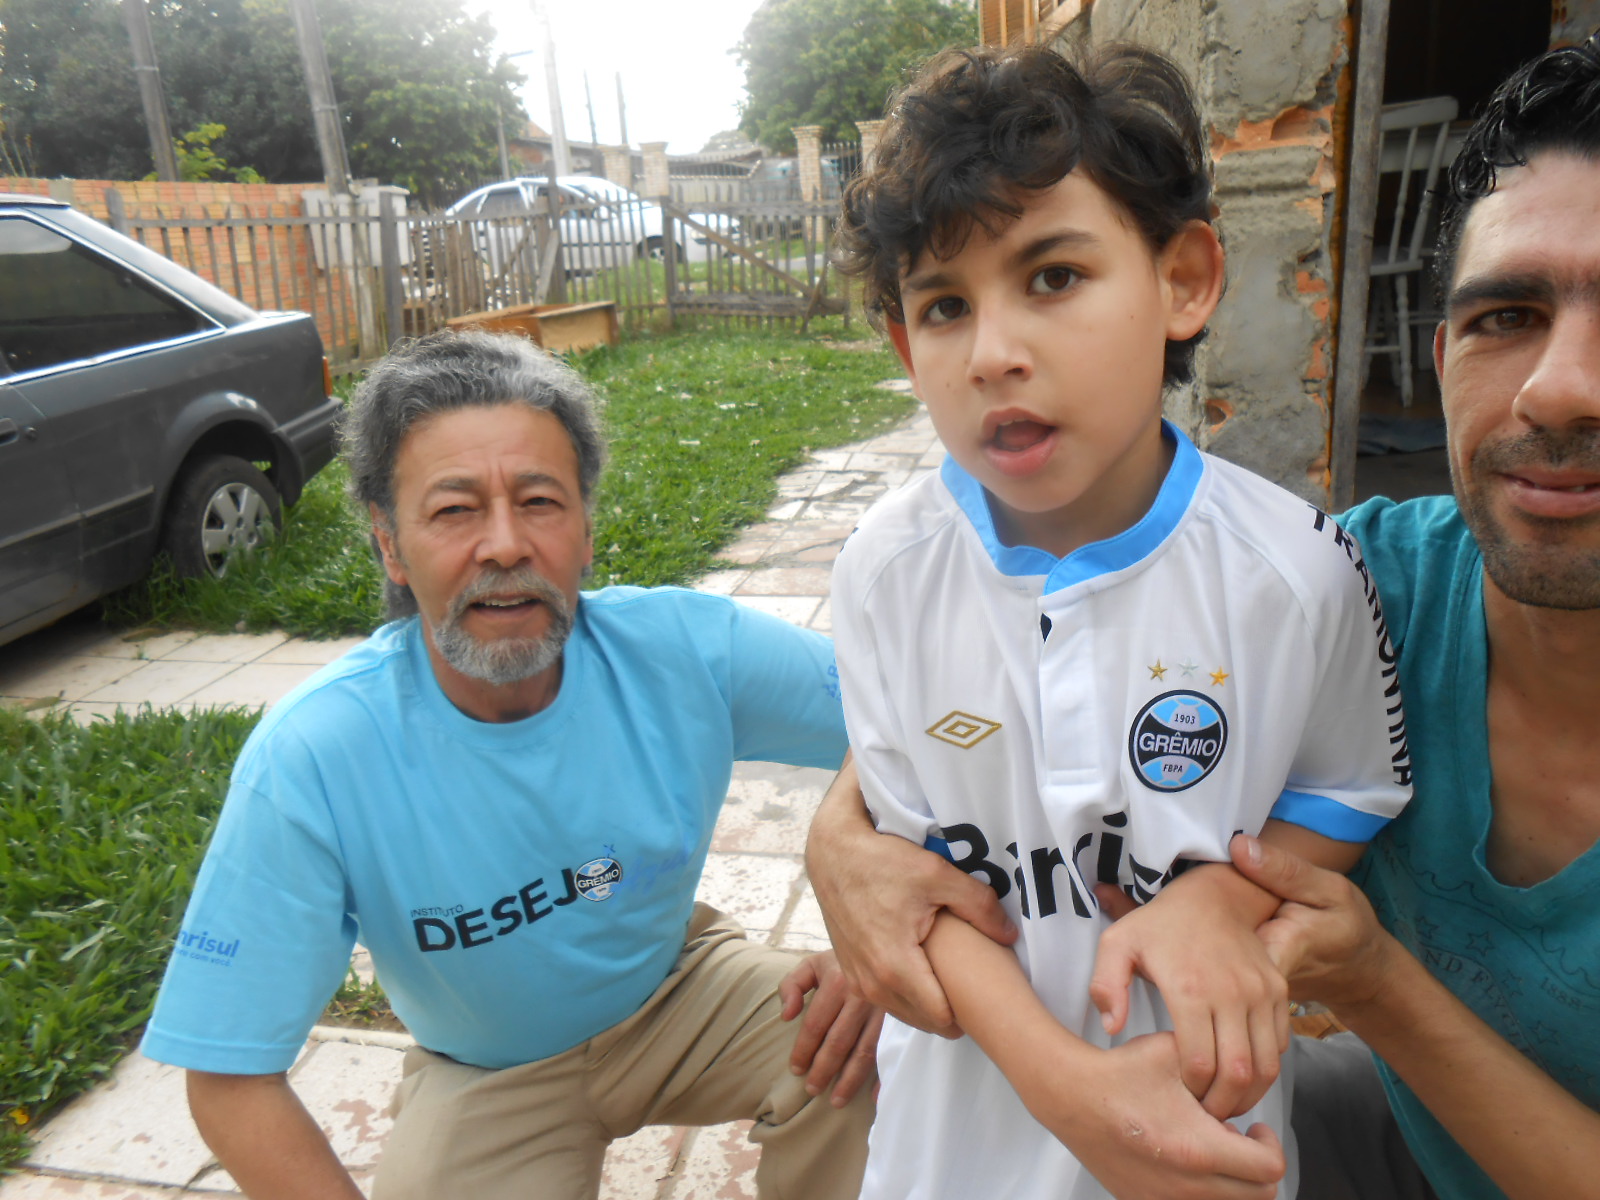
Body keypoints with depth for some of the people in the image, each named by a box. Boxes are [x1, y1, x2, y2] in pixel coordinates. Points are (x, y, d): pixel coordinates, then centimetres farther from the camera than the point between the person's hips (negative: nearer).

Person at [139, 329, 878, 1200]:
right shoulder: (307, 763, -26)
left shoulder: (690, 649, -24)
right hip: (486, 1079, 1)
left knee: (855, 1050, -24)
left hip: (675, 992, 0)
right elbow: (232, 1079, -18)